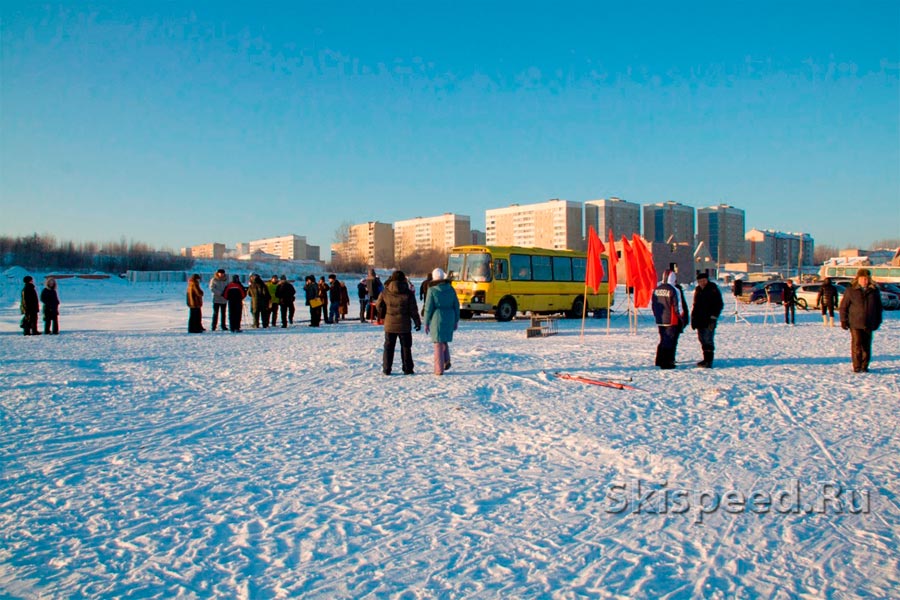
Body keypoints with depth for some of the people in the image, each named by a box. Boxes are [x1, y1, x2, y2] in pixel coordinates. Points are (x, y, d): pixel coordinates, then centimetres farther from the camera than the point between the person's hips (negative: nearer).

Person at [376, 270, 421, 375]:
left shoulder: (385, 292, -3)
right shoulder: (408, 293, -8)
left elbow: (378, 305, 8)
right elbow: (413, 310, -6)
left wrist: (383, 315, 26)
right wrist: (418, 322, 4)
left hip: (389, 325, 1)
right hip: (404, 326, -1)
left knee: (388, 347, 10)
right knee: (406, 347, 9)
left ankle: (386, 369, 9)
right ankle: (407, 369, 11)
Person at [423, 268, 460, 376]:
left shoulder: (432, 290, -7)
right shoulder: (451, 289, 4)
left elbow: (428, 308, -7)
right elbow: (456, 305, 7)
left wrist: (426, 323, 1)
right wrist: (456, 320, 15)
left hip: (437, 319, -4)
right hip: (449, 318, 4)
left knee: (438, 343, 2)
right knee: (445, 340, 22)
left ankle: (439, 369, 2)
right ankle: (446, 360, 4)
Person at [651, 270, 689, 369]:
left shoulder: (656, 289, 6)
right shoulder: (674, 290, -13)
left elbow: (653, 304, 13)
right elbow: (679, 307, -11)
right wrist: (683, 320, 0)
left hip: (660, 321, 6)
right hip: (672, 321, -6)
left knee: (663, 340, 18)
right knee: (671, 341, 1)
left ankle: (659, 361, 22)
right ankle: (667, 362, 0)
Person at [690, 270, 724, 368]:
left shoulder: (713, 289, -6)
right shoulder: (698, 290, 14)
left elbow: (719, 305, -7)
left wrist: (713, 318, -13)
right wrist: (693, 319, 16)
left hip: (709, 320, -7)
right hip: (700, 320, 7)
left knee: (708, 340, -10)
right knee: (702, 340, 10)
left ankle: (709, 361, -8)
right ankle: (706, 359, 19)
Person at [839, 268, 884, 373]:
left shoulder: (874, 291, 7)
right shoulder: (851, 291, -1)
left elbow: (879, 307, 16)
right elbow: (843, 306, 2)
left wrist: (877, 321, 13)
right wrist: (844, 320, -2)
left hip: (869, 324, 3)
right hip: (855, 323, -3)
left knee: (867, 345, 7)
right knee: (856, 345, -6)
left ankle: (864, 366, 17)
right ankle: (857, 366, 0)